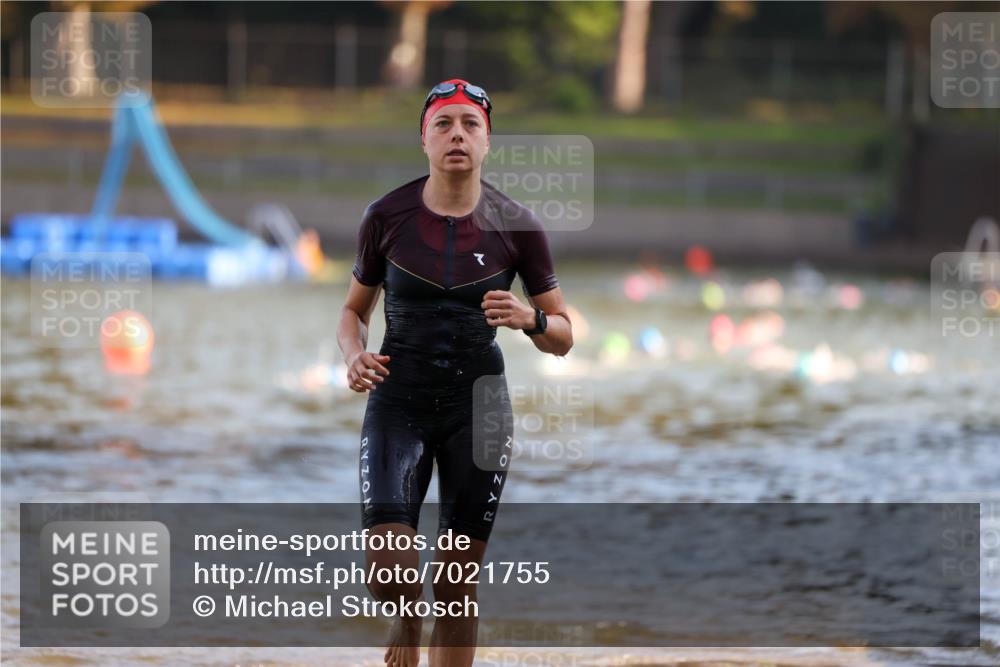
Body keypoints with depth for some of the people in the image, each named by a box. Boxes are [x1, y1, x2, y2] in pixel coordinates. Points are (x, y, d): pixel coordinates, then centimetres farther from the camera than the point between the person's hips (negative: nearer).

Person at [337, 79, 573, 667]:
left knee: (458, 587, 0)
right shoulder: (387, 216, -3)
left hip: (479, 403, 0)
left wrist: (529, 319, -19)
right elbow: (355, 311, 11)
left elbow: (563, 337, 3)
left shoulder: (516, 225, -4)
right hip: (399, 399, 0)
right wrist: (355, 355, -10)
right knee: (386, 564, -18)